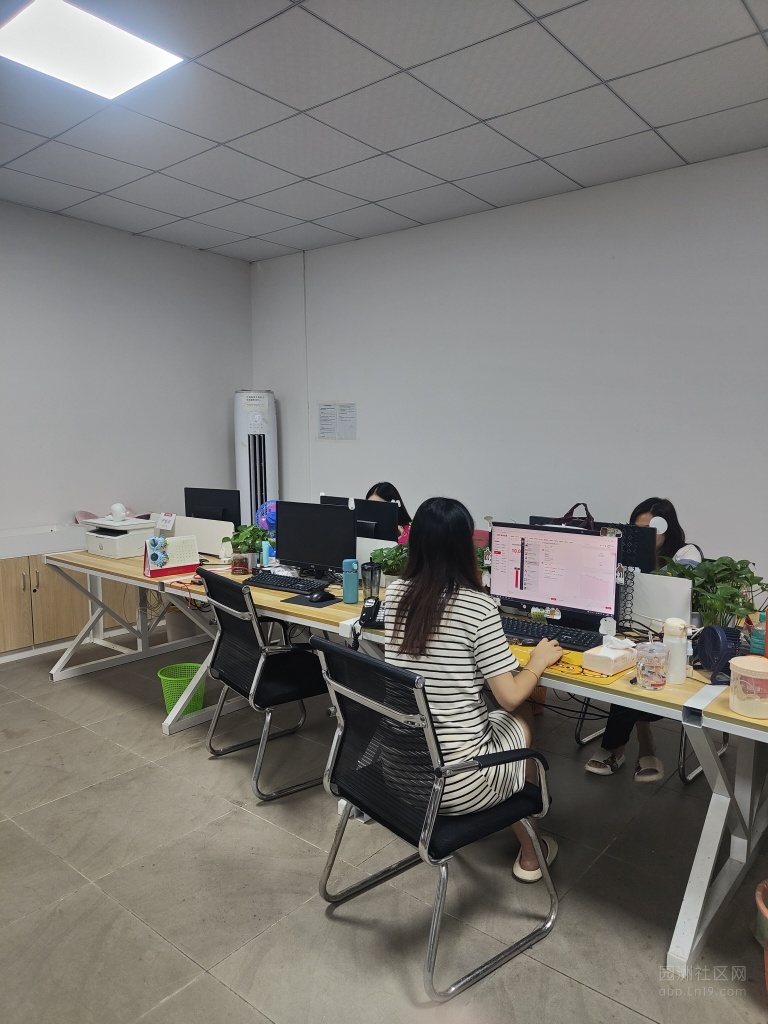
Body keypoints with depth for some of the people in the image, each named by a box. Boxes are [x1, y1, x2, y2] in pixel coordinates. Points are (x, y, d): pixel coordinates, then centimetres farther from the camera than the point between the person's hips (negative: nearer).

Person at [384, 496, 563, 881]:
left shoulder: (396, 593, -2)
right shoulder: (478, 606, -19)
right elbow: (509, 698, -14)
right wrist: (538, 663, 5)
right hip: (454, 784, -5)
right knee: (520, 718, 24)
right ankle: (529, 852, 38)